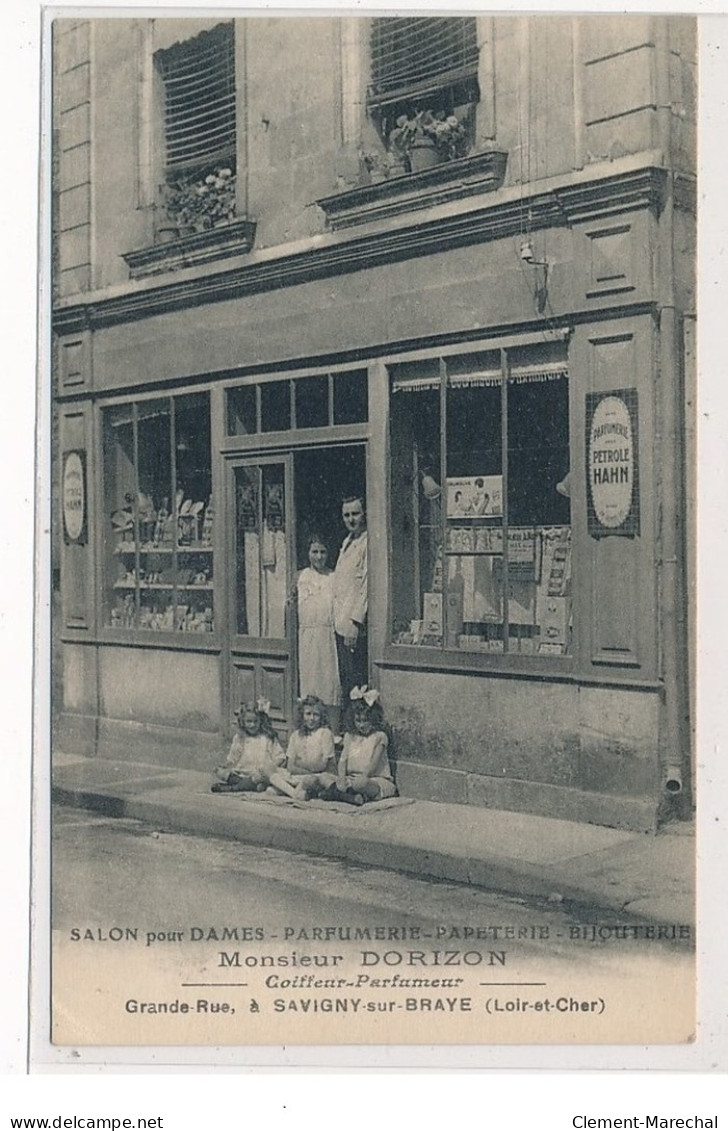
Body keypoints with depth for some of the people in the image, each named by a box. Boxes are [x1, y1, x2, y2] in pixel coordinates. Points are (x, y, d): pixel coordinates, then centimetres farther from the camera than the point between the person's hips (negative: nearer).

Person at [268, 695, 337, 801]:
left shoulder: (325, 733, -3)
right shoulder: (296, 735, 10)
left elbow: (322, 765, -10)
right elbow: (290, 766, 0)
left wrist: (300, 764, -10)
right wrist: (309, 771, -16)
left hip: (324, 776, -5)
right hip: (301, 776, 5)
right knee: (274, 777, -17)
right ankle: (294, 793, -37)